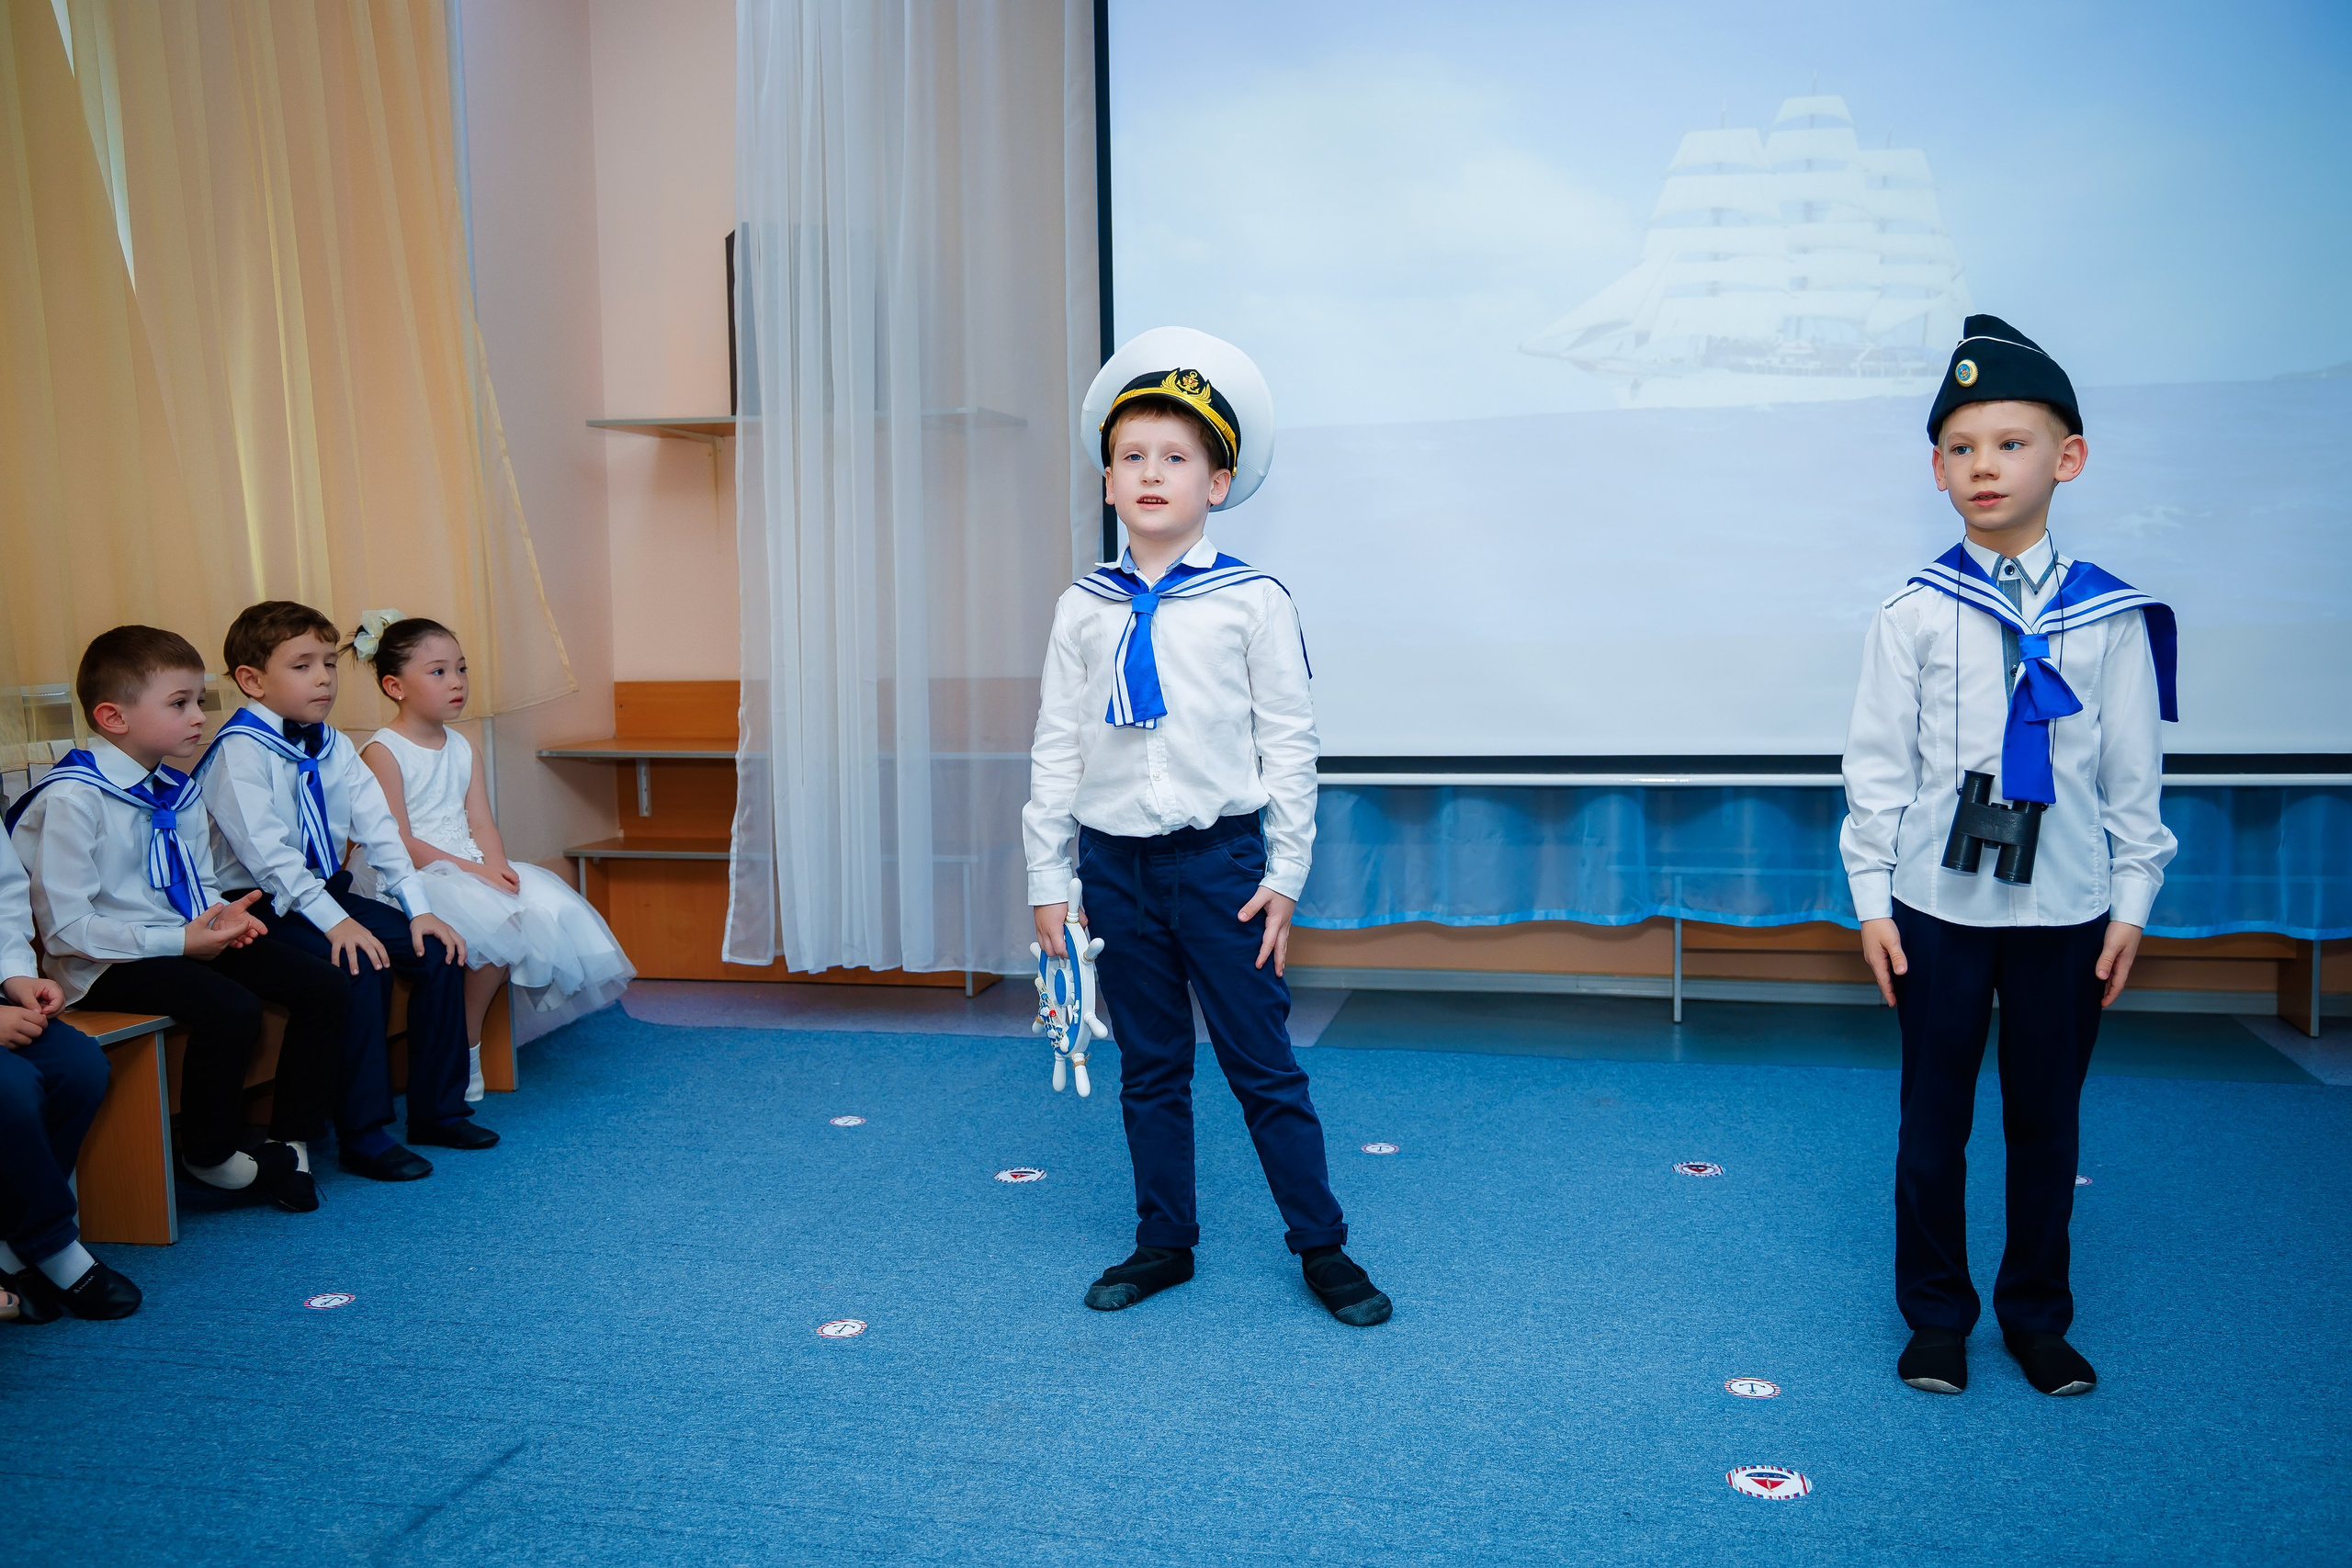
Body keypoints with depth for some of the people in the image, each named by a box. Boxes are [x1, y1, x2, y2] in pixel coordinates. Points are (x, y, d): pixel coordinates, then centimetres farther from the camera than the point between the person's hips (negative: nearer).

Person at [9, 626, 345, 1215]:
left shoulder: (179, 793, 11)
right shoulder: (71, 798, -15)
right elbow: (66, 929, -19)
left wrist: (224, 914, -3)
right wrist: (180, 942, -22)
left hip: (188, 941, 9)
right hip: (106, 966, -8)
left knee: (325, 985, -5)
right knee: (231, 1008, -32)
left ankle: (292, 1139, 7)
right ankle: (210, 1156, -7)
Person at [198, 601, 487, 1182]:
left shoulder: (335, 747, 10)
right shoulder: (239, 751, -13)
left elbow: (379, 829, 4)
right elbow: (265, 850, -22)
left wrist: (419, 908, -6)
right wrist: (334, 921, -28)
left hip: (329, 893, 8)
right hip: (266, 908, -7)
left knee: (437, 950, -6)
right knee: (359, 966, -29)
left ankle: (437, 1110, 4)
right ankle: (362, 1135, -19)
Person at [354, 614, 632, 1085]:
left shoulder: (460, 748, 15)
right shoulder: (382, 752, -7)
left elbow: (481, 824, 8)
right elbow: (398, 842, -14)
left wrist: (497, 866, -14)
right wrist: (471, 870, -21)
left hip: (474, 869, 7)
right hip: (416, 878, -7)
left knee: (550, 907, -16)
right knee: (497, 924, -29)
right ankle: (464, 1047, -12)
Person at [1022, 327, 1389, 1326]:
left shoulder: (1251, 601, -5)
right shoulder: (1084, 609, 3)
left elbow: (1290, 742, -2)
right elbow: (1056, 746, 6)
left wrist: (1284, 876, -4)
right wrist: (1049, 878, 4)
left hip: (1220, 858, -3)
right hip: (1116, 862, 3)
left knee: (1262, 1062, 4)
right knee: (1148, 1066, 14)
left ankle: (1321, 1246, 19)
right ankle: (1164, 1244, 28)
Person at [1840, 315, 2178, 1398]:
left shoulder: (2111, 618, 0)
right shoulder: (1915, 614, -4)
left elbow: (2134, 774, 4)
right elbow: (1877, 765, -2)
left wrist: (2131, 905, 3)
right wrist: (1872, 900, -4)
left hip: (2066, 911, 1)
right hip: (1938, 906, -1)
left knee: (2047, 1120, 11)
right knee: (1933, 1119, 8)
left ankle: (2038, 1316, 29)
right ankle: (1937, 1317, 24)